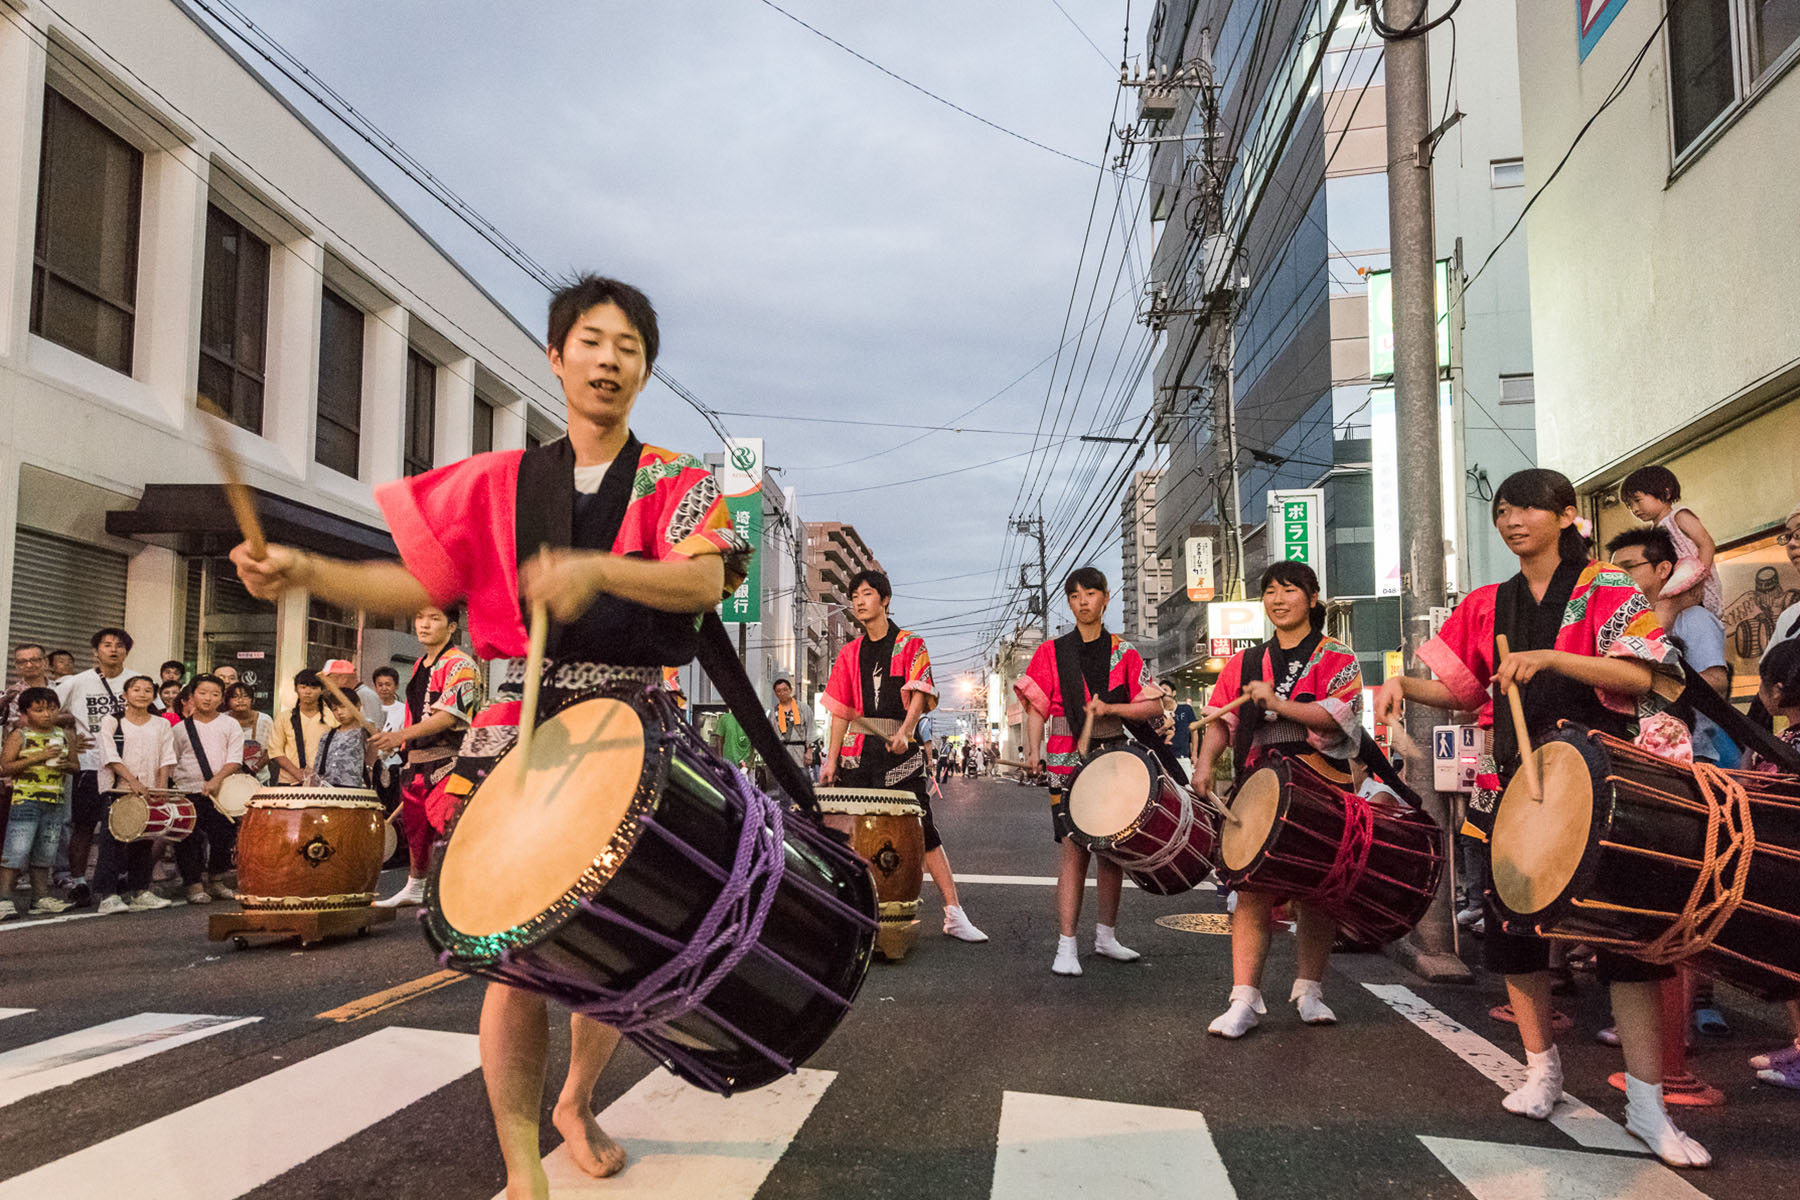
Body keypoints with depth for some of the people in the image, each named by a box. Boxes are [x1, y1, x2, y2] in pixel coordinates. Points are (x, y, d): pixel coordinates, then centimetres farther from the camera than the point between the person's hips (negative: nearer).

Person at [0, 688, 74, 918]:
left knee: (45, 852, 10)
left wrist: (66, 765, -6)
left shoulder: (64, 736, 11)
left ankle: (41, 897, 17)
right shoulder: (19, 736, -2)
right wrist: (36, 758, -18)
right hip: (25, 799, -5)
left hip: (55, 801, 5)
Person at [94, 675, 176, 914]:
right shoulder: (111, 723, 2)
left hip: (149, 792, 3)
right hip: (117, 789, -3)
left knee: (144, 842, 5)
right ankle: (107, 895, -8)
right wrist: (132, 780, -19)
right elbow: (112, 757, -7)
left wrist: (162, 788, -6)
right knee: (112, 841, -9)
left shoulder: (161, 725, 11)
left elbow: (166, 760, 6)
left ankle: (139, 891, 13)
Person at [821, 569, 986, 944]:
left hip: (901, 750, -4)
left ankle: (954, 915, -8)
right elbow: (841, 711, 14)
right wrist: (831, 761, 6)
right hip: (858, 750, 4)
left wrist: (905, 731, -27)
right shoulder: (850, 653, 15)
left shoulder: (910, 645, 5)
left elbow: (919, 694, -9)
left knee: (923, 830, -9)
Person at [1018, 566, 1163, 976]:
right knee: (1075, 849, -9)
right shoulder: (1051, 652, 5)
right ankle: (1066, 946, -7)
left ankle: (1106, 935, 22)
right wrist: (1033, 751, -14)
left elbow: (1154, 706, 3)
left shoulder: (1124, 652, 8)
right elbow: (1036, 707, 1)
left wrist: (1109, 708, -12)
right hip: (1068, 761, -2)